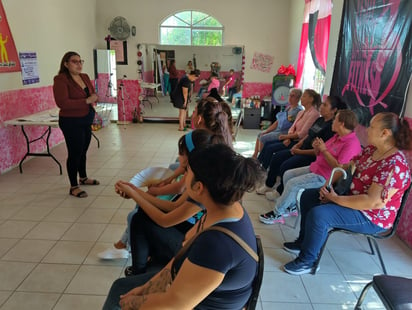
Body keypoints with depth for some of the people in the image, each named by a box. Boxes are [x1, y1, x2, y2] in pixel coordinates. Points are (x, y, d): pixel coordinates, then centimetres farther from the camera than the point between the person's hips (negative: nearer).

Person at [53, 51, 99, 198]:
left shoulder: (85, 77, 8)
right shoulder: (60, 79, -15)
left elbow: (93, 94, 15)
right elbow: (62, 103, -25)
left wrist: (94, 98, -10)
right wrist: (86, 101, -26)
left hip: (86, 120, 8)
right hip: (71, 122, -8)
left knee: (83, 151, 19)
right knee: (74, 153, -2)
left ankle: (83, 177, 37)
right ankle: (73, 187, 10)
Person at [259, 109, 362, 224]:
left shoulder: (352, 143, -19)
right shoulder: (337, 137, 11)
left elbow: (339, 167, -26)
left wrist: (324, 150, -20)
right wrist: (317, 148, -6)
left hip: (325, 177, -10)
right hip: (316, 168, 10)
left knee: (292, 184, -18)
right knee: (287, 175, 6)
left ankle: (277, 214, -4)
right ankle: (292, 206, 15)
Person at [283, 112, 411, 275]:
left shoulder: (394, 166, -27)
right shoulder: (371, 149, 1)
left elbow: (372, 202, -33)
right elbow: (347, 167, 10)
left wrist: (335, 198, -26)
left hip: (372, 218, -10)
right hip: (351, 197, 10)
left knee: (318, 214, -29)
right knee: (308, 196, 9)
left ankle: (306, 261, -8)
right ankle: (304, 241, 23)